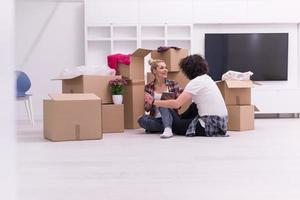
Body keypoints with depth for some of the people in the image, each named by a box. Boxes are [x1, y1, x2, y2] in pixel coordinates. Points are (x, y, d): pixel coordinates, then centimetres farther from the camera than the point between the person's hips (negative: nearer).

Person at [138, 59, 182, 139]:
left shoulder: (173, 84, 2)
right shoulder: (148, 87, 4)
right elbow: (147, 109, 5)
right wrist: (150, 102, -17)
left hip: (171, 118, -1)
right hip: (156, 119, 1)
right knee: (142, 119, -29)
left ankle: (168, 128, -47)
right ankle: (168, 128, -22)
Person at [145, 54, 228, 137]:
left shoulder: (196, 82, -13)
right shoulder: (206, 78, 12)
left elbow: (177, 104, -18)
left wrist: (154, 102, -10)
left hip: (212, 125, -8)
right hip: (222, 121, 9)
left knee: (175, 125, 2)